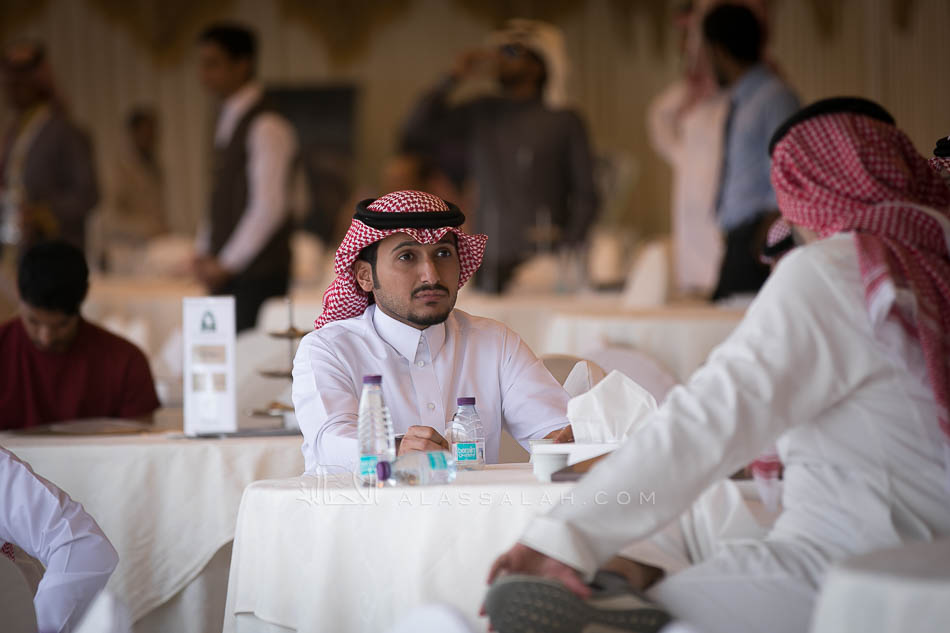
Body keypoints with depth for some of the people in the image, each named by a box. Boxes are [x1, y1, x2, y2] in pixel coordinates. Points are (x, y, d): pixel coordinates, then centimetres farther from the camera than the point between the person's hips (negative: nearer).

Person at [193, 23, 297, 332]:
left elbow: (269, 205, -17)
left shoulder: (266, 127, -11)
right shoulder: (229, 121, 16)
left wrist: (227, 263, -13)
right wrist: (205, 252, 11)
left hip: (256, 278, -8)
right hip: (226, 272, 8)